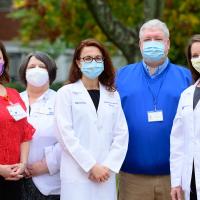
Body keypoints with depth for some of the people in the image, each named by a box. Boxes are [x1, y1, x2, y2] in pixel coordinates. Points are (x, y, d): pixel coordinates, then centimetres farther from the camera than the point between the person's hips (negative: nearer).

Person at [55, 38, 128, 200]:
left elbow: (121, 134, 5)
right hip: (77, 175, -3)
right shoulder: (66, 93, 2)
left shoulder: (113, 95, 12)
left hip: (105, 175, 3)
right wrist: (92, 166, -11)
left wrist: (109, 166, -8)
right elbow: (66, 135, -6)